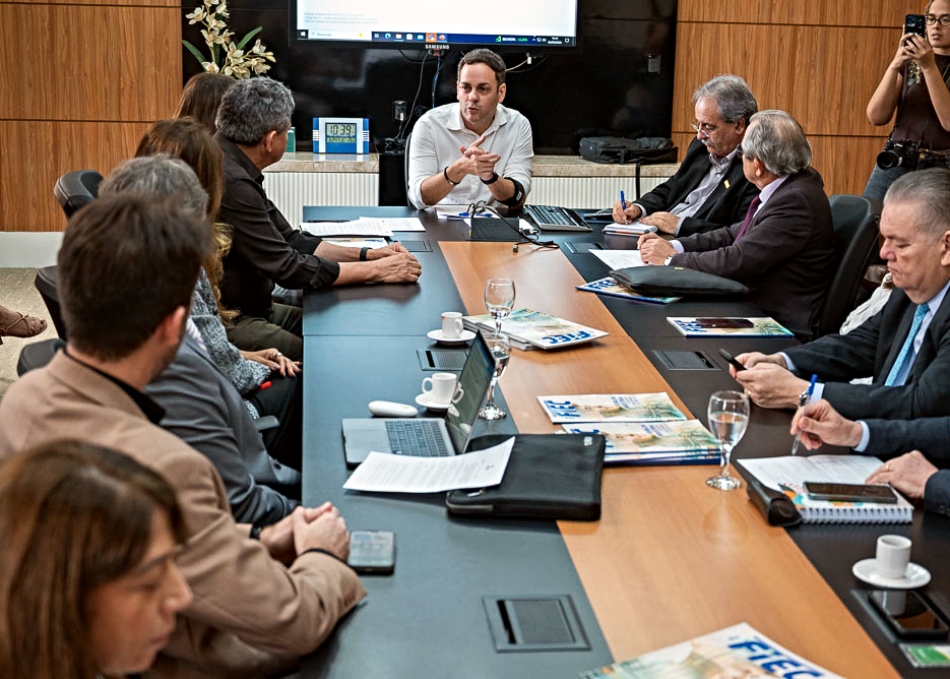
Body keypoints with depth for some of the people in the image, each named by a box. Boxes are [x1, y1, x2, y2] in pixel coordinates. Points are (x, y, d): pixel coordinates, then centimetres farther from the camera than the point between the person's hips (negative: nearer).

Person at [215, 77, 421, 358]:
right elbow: (288, 268, -22)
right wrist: (376, 270, -13)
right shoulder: (231, 183, -24)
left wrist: (367, 255, 4)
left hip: (251, 308, 10)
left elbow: (289, 240, 14)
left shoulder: (239, 173, 9)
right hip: (229, 324, -10)